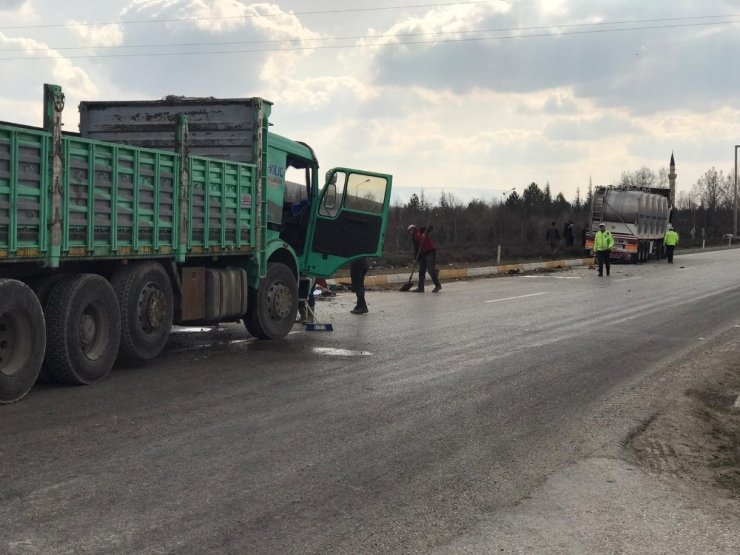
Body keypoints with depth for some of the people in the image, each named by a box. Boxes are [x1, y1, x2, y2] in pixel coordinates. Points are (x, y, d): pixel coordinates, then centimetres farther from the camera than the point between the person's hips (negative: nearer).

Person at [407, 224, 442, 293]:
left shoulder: (420, 230, 0)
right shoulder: (414, 238, 18)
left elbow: (429, 227, -14)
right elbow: (416, 248, 13)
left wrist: (425, 234, -29)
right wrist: (417, 258, 1)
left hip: (430, 251, -8)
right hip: (423, 253, 8)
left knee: (430, 269, -12)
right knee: (421, 271, 6)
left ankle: (437, 285, -1)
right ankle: (421, 287, 9)